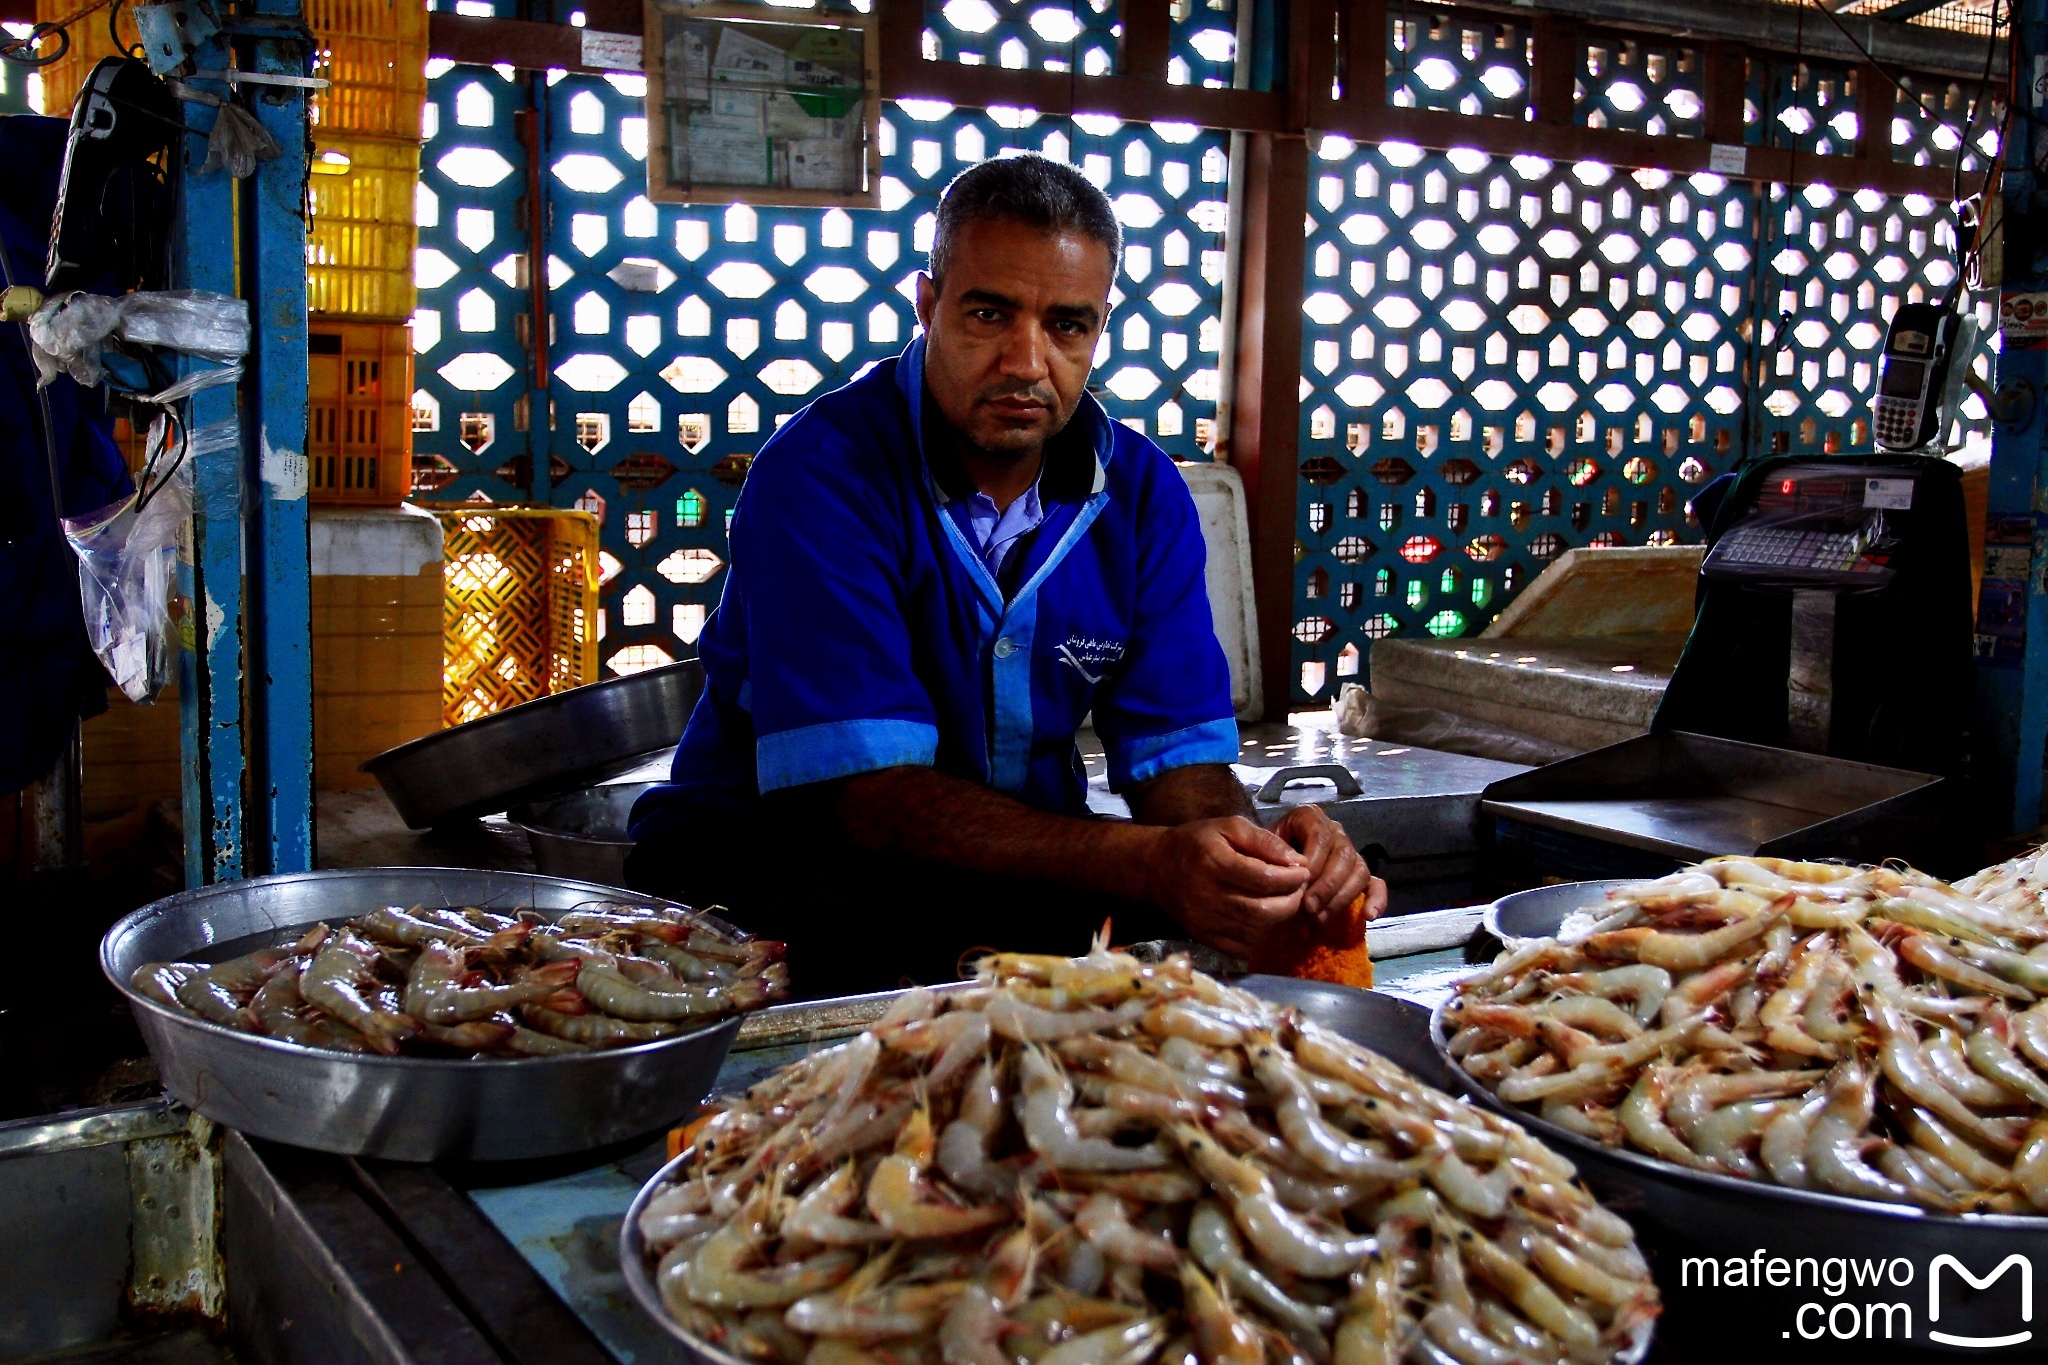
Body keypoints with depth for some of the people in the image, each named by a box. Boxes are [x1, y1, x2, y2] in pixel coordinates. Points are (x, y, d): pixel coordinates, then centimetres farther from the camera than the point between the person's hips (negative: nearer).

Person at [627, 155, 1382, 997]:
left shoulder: (1143, 492, -1)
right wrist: (1150, 863, -39)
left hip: (1025, 862, 4)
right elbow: (870, 792, -27)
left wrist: (1251, 849, -30)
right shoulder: (821, 473, -19)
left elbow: (1177, 751, -4)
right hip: (765, 856, -4)